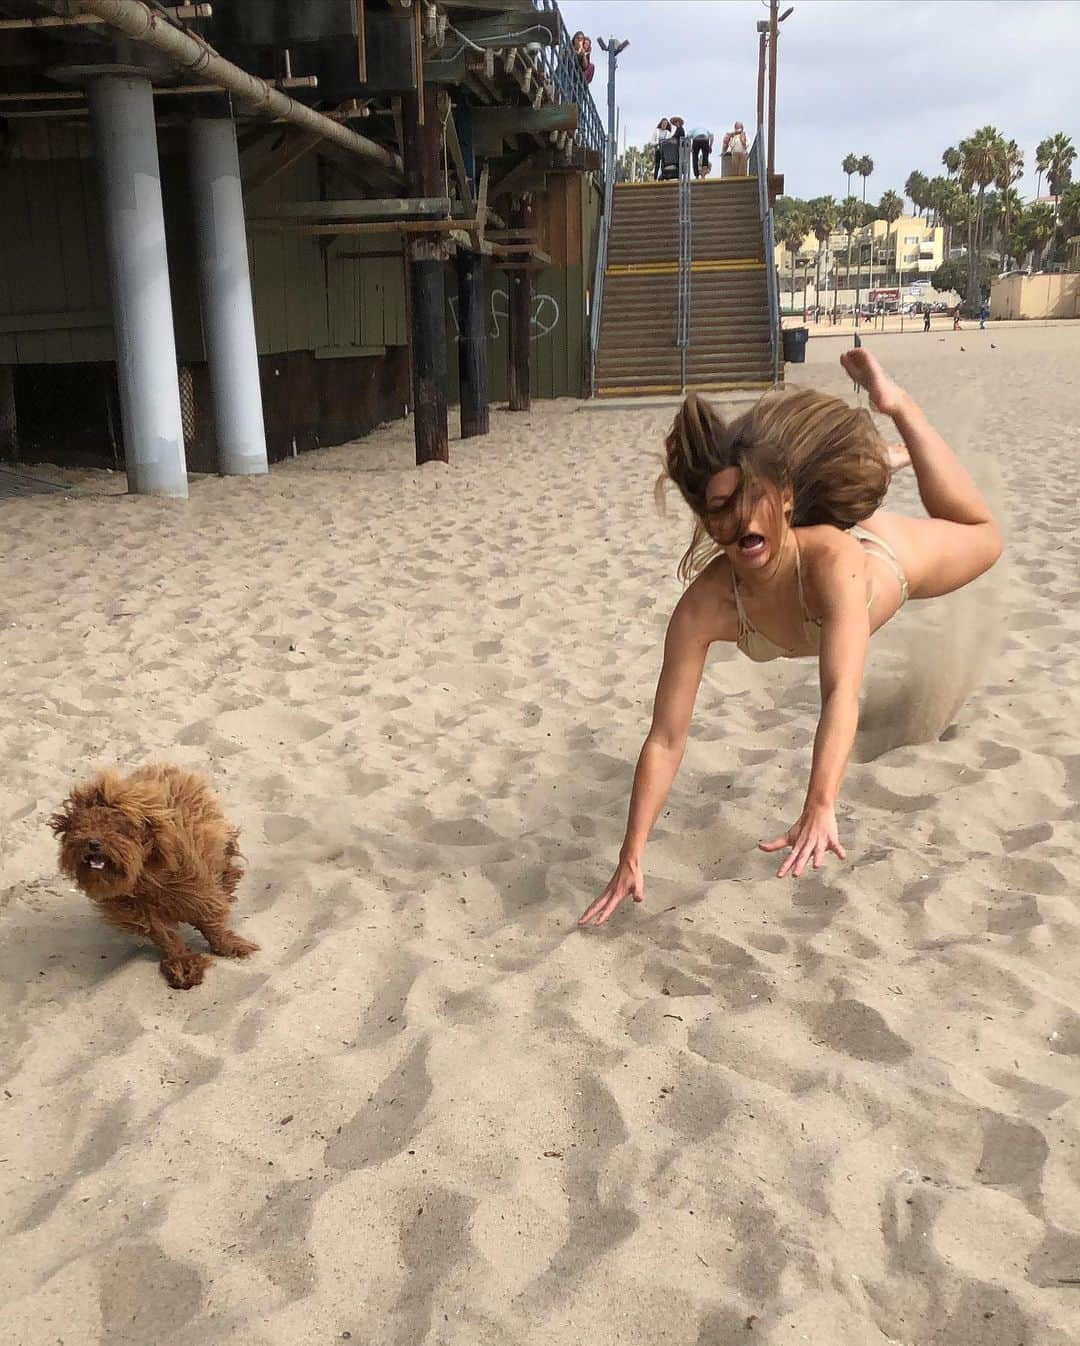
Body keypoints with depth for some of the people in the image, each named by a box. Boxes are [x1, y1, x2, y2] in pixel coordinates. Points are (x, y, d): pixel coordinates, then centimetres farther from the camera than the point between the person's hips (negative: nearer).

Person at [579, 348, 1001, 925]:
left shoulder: (831, 558, -51)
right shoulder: (703, 609, -42)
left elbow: (841, 694, -61)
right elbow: (665, 741, -40)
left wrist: (820, 809, -75)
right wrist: (630, 861, -44)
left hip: (891, 552, -2)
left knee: (982, 537, 30)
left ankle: (895, 405, 40)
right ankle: (884, 458, 61)